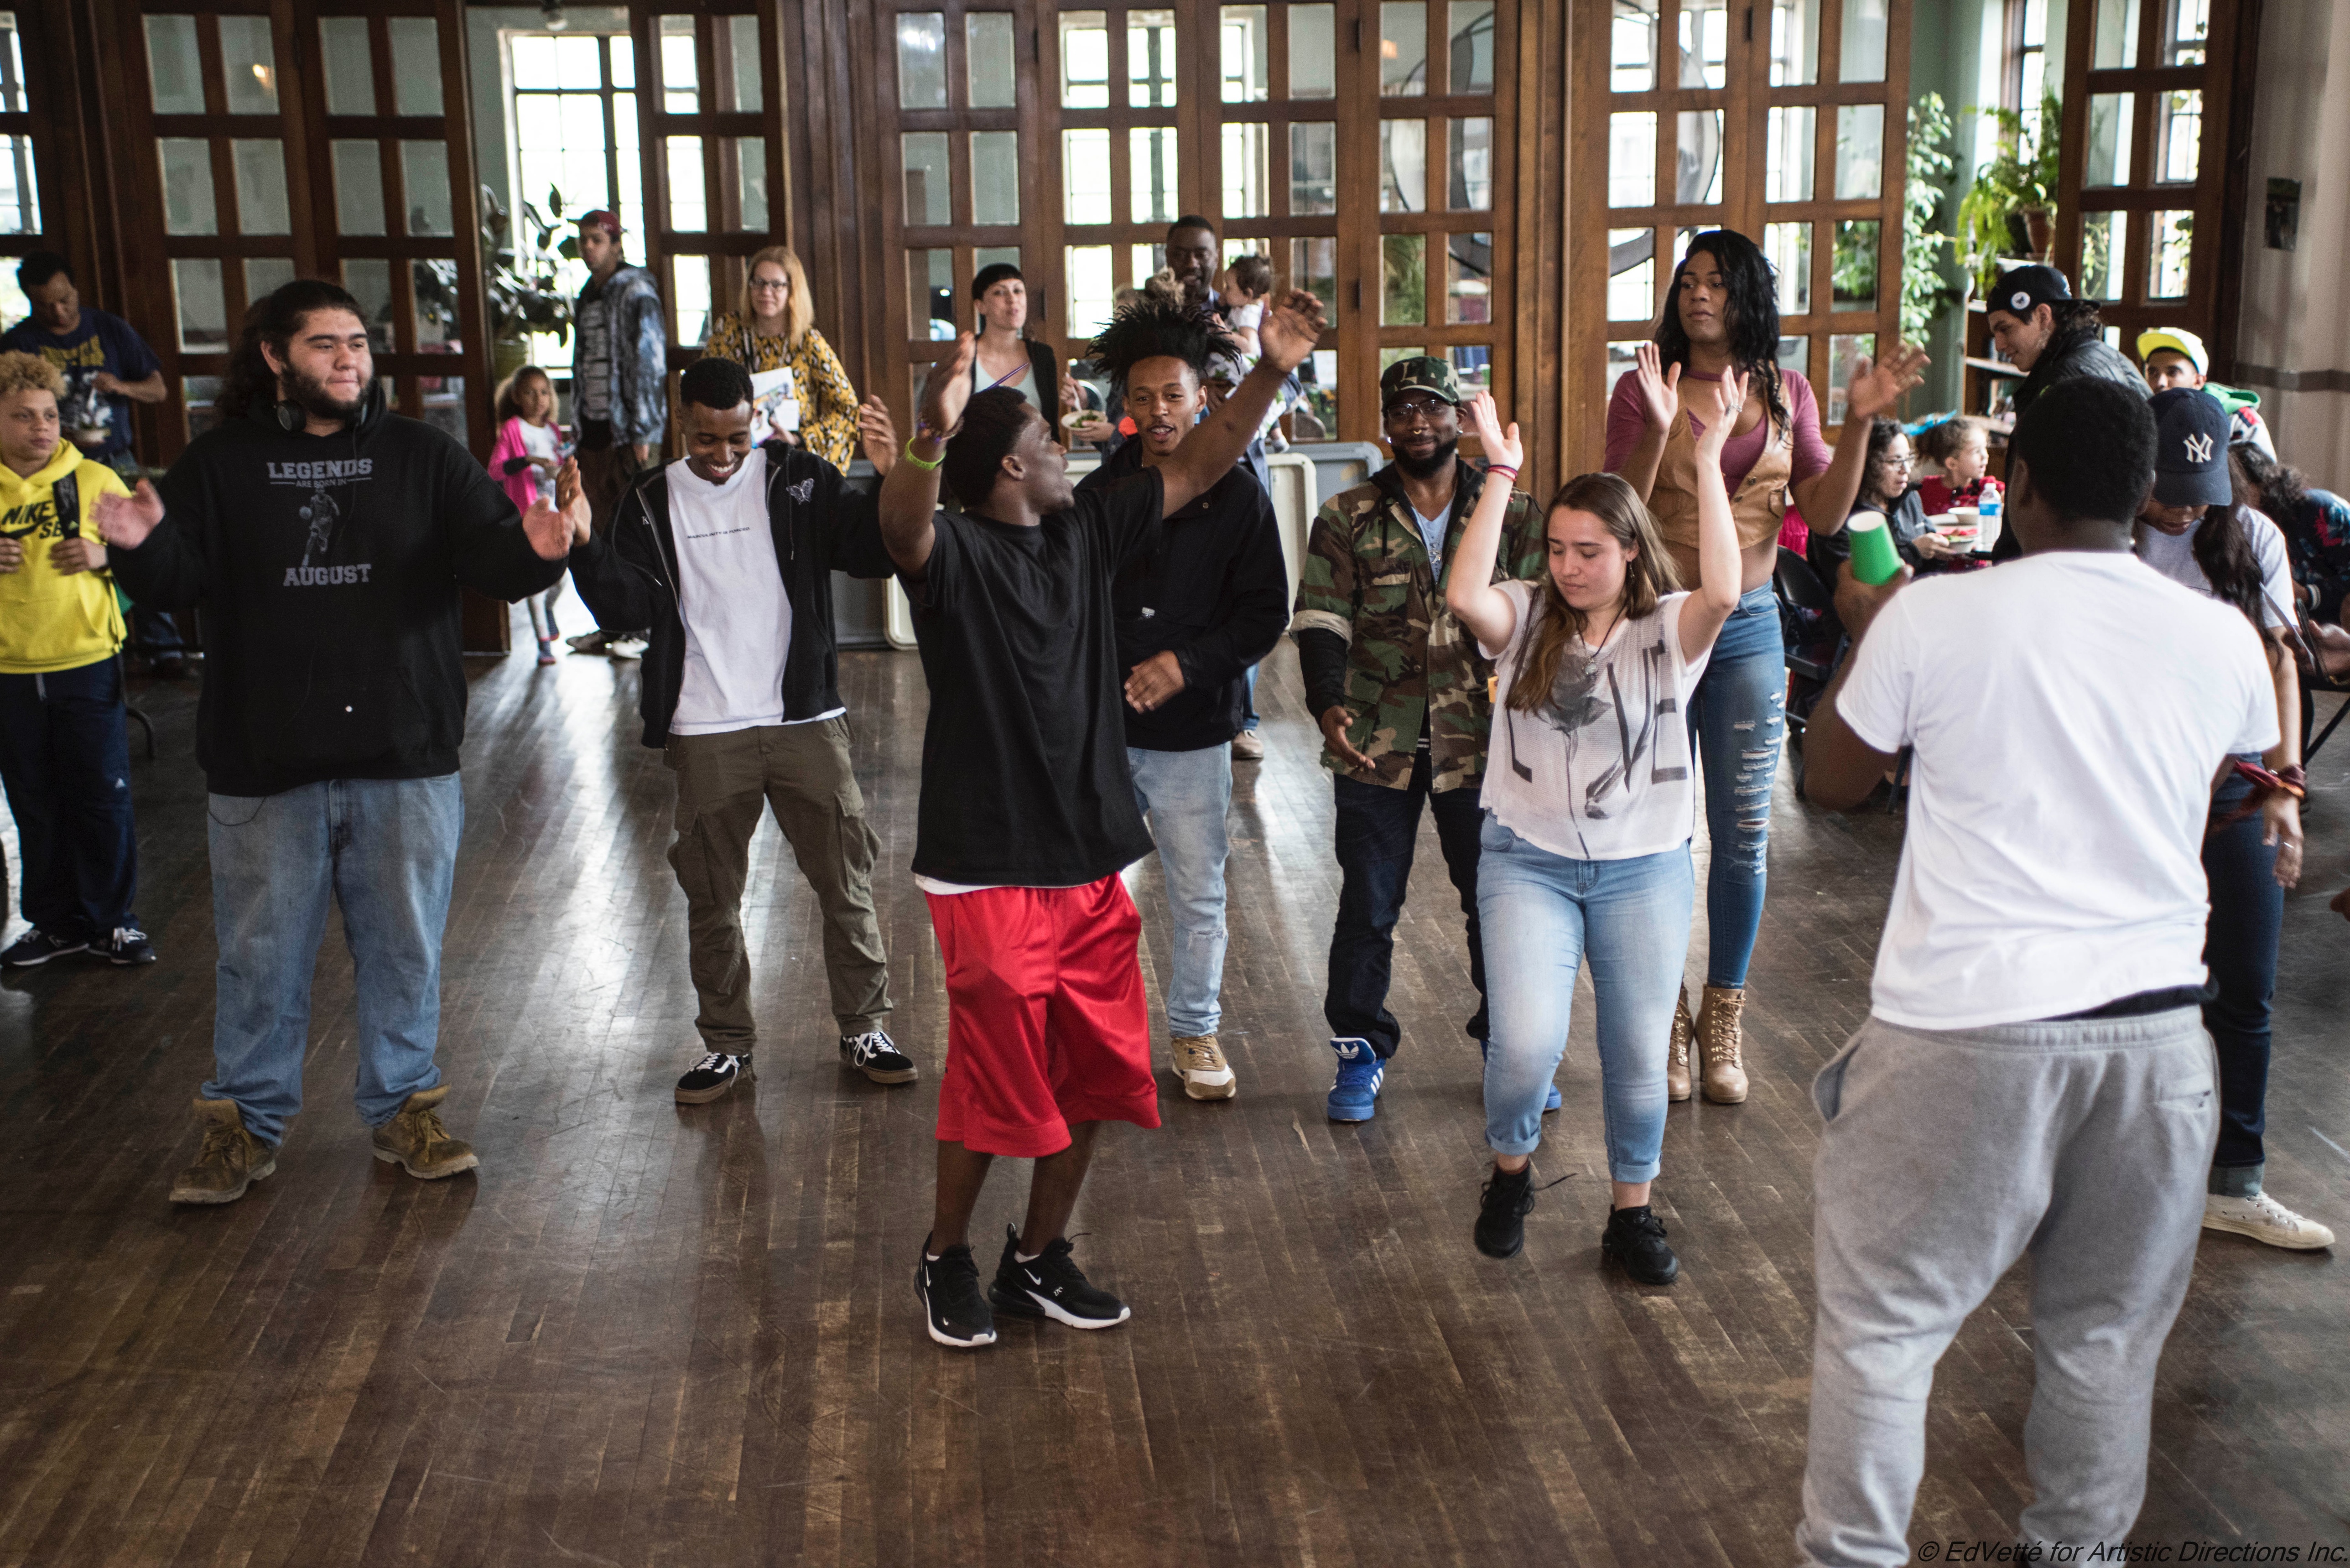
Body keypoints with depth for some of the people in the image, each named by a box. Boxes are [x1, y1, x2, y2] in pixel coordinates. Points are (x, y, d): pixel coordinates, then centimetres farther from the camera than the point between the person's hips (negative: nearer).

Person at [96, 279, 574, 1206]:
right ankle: (244, 1123, 25)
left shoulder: (423, 458, 3)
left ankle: (404, 1108, 27)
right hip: (265, 768, 0)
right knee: (261, 954, 10)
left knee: (404, 946, 11)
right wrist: (141, 548, -27)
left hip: (404, 757, 1)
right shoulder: (221, 465, 3)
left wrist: (534, 551, -29)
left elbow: (488, 556, -6)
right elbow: (180, 581, -4)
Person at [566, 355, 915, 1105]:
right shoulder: (652, 504, 5)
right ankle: (726, 1044, 25)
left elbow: (872, 551, -8)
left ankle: (865, 1030, 20)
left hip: (805, 720, -1)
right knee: (711, 895, 10)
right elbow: (627, 605, -4)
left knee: (846, 882, 4)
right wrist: (586, 549, -21)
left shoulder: (800, 479, 1)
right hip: (705, 733, 1)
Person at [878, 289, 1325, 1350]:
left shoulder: (1086, 533, 8)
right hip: (988, 872, -7)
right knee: (995, 1085, 1)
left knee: (1093, 1077, 13)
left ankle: (1038, 1260, 30)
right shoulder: (954, 553, -11)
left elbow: (1195, 470, 14)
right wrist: (933, 435, -53)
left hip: (1091, 860, 7)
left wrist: (1269, 374, 5)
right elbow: (902, 526, -35)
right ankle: (947, 1258, 26)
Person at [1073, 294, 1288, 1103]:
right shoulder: (1098, 492, 3)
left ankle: (1194, 1032, 26)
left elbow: (1266, 612, -5)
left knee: (1199, 897, 8)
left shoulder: (1238, 497, -3)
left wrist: (1186, 663, -16)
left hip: (1192, 734, -2)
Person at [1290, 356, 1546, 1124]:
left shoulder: (1514, 512, 5)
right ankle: (1360, 1052, 21)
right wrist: (1328, 704, -19)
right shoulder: (1347, 519, 3)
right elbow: (1321, 621, -2)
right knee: (1367, 906, 6)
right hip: (1376, 742, 0)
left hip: (1483, 738, 1)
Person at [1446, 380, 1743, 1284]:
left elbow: (1724, 592, -26)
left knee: (1639, 1055, 9)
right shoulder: (1526, 620, -1)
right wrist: (1500, 472, -21)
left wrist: (1709, 461, -24)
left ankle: (1632, 1216, 29)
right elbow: (1463, 597, -23)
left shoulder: (1668, 631, -4)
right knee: (1526, 1045, -13)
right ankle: (1510, 1174, 18)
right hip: (1528, 860, 0)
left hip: (1645, 868, 1)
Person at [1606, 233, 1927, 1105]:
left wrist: (1859, 422, -8)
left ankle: (1723, 1020, 21)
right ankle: (1665, 1019, 18)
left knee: (1743, 836, 6)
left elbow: (1825, 516, 3)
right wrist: (1657, 429, -26)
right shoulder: (1642, 390, -3)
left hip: (1748, 629, 2)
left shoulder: (1785, 394, 5)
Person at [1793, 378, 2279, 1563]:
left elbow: (1830, 783, 4)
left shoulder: (1931, 618, -9)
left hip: (1966, 1030, -4)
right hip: (2154, 1027, 4)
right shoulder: (2221, 639, 0)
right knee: (2107, 1334, 19)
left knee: (1880, 1323, 9)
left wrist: (1867, 636, 18)